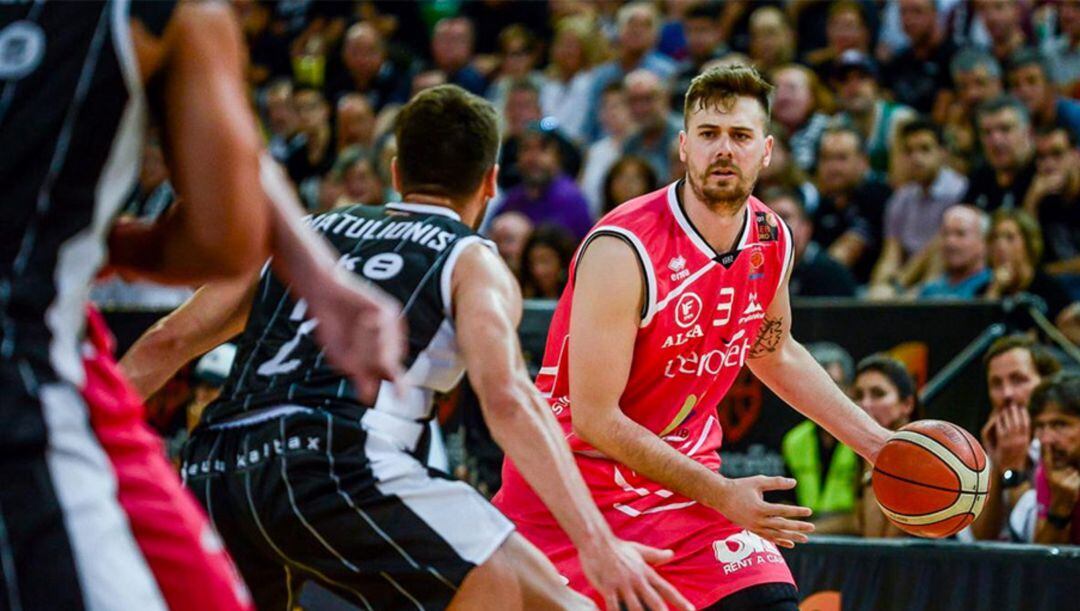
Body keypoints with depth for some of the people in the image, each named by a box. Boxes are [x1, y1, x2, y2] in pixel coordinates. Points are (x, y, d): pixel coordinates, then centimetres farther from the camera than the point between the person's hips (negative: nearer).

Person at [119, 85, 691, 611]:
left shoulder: (309, 231, 28)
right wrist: (595, 541, -13)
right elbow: (505, 395, -6)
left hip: (211, 470, 6)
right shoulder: (473, 262, 13)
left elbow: (168, 341, 24)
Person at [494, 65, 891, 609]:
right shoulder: (624, 250, -24)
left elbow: (775, 355, 19)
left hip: (685, 477, 5)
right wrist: (720, 494, -25)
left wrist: (875, 442, 13)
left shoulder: (771, 241, -3)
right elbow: (594, 416, -24)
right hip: (576, 484, -5)